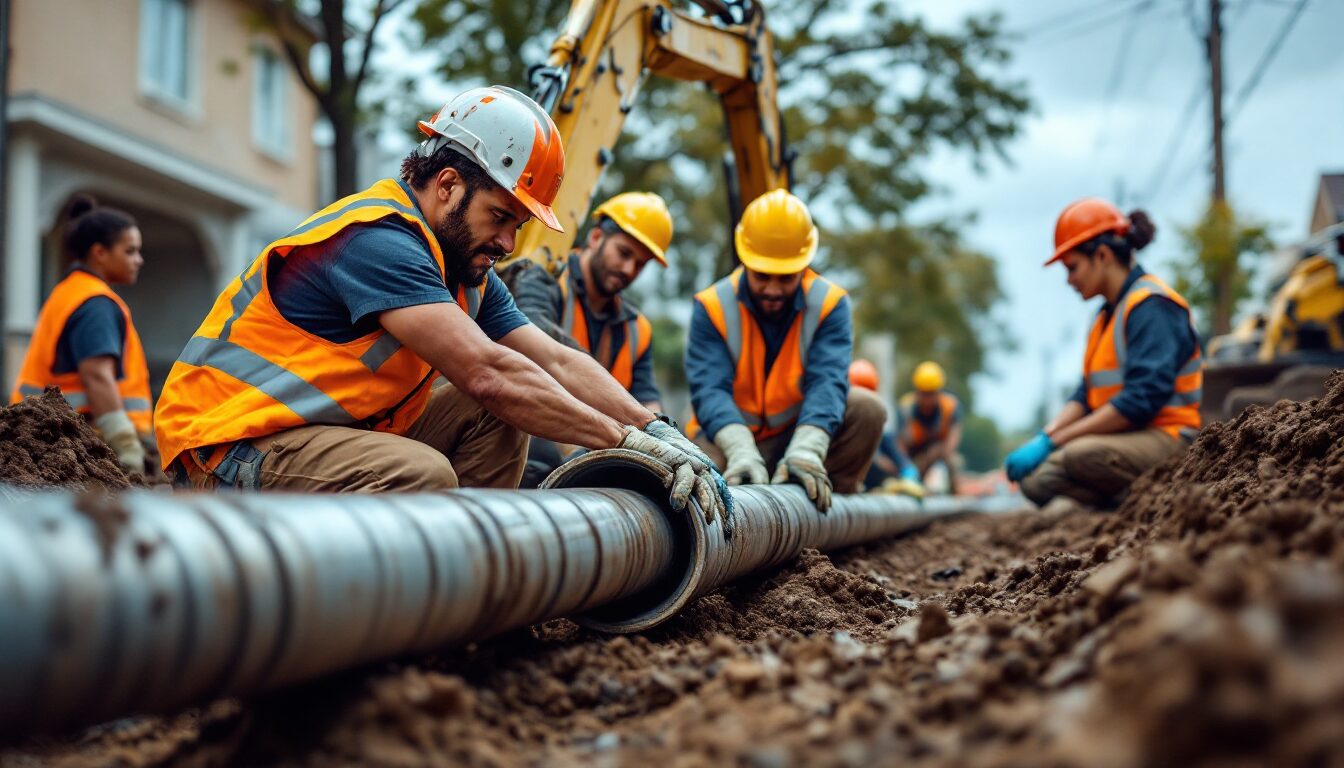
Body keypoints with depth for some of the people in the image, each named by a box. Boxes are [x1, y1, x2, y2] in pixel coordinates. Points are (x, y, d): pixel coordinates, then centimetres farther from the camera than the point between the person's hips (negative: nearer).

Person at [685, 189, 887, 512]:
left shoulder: (830, 304, -11)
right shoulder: (712, 307, -13)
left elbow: (827, 382, -26)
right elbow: (710, 389, -27)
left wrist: (805, 450, -46)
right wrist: (741, 452, -47)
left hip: (802, 430, 1)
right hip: (727, 438, 0)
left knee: (867, 408, -24)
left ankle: (827, 498, -7)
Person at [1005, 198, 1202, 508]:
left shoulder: (1152, 306, -12)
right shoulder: (1108, 314, 17)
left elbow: (1140, 401, -22)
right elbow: (1086, 396, 13)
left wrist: (1051, 442, -21)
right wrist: (1043, 436, -6)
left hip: (1166, 437, -9)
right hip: (1125, 436, 9)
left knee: (1081, 454, -36)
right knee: (1033, 478, -9)